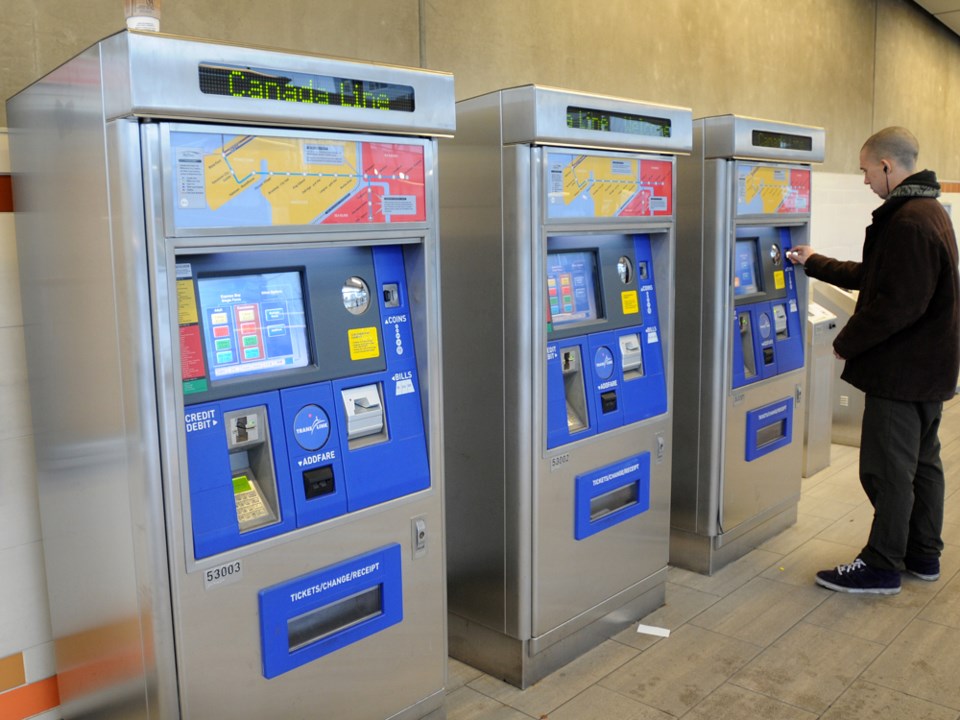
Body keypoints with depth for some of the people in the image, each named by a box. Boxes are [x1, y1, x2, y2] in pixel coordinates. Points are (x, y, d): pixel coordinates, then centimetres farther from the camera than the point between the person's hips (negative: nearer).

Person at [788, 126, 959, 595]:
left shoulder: (909, 223, -22)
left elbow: (898, 304, -26)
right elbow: (873, 277, 20)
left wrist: (848, 342, -14)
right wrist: (814, 264, 25)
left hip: (902, 369, -11)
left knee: (887, 468, -1)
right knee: (922, 461, 17)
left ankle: (883, 566, 10)